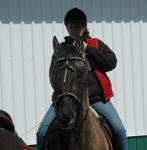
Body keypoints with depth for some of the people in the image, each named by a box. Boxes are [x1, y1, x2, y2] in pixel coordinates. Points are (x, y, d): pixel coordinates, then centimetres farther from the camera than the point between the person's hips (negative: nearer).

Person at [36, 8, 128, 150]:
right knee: (43, 133, -15)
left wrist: (88, 49, -6)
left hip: (96, 97, -1)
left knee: (118, 129, -17)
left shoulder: (96, 44, 15)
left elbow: (112, 62, 0)